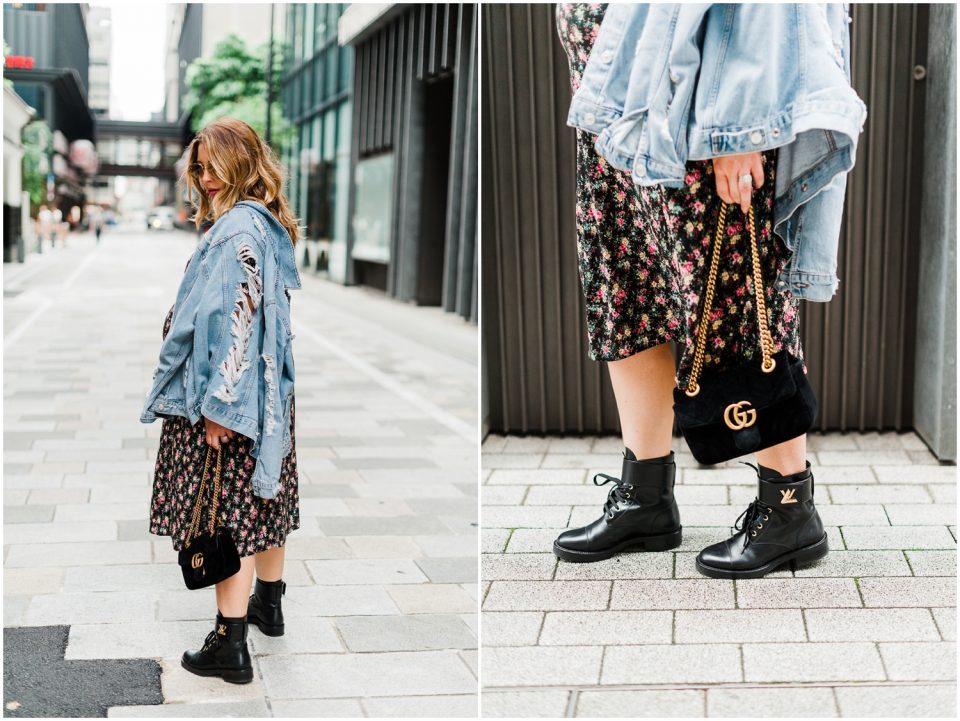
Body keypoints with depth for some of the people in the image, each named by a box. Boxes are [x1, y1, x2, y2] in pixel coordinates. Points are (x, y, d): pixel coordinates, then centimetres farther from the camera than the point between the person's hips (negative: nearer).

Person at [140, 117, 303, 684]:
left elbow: (238, 319, -24)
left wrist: (221, 403, -23)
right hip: (270, 391, 10)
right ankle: (269, 604, 35)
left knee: (228, 514, -4)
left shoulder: (237, 228, -19)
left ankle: (230, 645, 1)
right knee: (262, 497, 20)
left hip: (233, 397, -10)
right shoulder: (270, 224, 11)